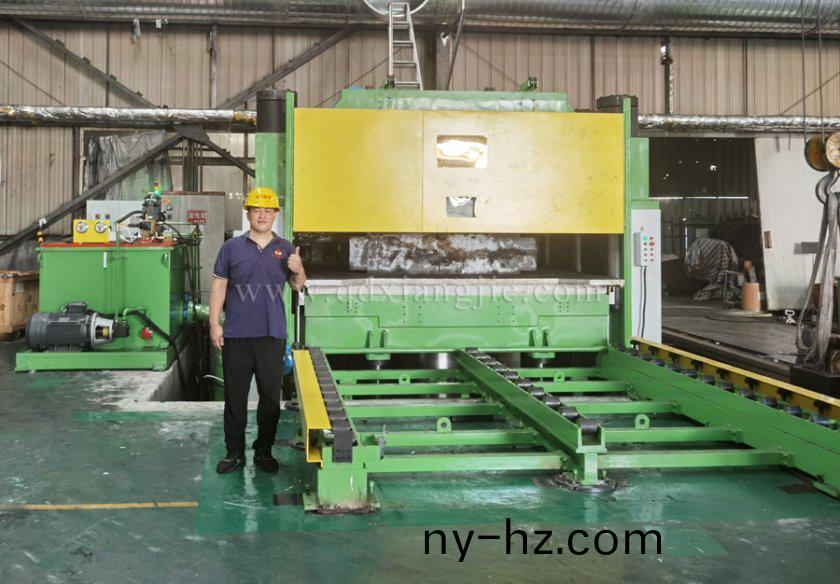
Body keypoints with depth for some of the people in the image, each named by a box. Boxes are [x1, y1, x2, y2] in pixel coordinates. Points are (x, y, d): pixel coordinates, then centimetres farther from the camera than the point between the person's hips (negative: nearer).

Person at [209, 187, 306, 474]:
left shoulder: (285, 249, 9)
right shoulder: (232, 246, 4)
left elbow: (298, 286, 15)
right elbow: (219, 286, 5)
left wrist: (298, 270, -8)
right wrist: (214, 323, -2)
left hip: (272, 335, 1)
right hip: (236, 335, -1)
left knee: (270, 396, 6)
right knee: (235, 395, 5)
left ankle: (264, 451, 20)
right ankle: (234, 452, 17)